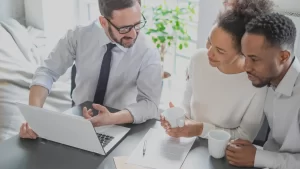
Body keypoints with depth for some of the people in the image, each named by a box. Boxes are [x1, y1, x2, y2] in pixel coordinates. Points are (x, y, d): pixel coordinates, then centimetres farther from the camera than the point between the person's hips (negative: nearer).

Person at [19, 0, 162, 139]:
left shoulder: (148, 52, -20)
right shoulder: (79, 35, -15)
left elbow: (149, 104, -23)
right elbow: (47, 72, -13)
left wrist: (112, 119, -41)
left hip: (119, 125, -1)